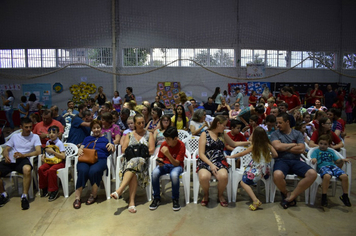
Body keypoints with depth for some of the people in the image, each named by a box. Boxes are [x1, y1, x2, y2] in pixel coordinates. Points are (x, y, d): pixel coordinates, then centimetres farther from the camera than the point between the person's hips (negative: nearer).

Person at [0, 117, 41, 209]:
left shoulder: (35, 137, 12)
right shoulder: (15, 136, 23)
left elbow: (38, 151, -2)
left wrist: (23, 155, -15)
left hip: (23, 159, -3)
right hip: (10, 160, 4)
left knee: (27, 169, -39)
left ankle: (24, 196, -25)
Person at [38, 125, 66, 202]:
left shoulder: (59, 143, -11)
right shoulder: (48, 142, 9)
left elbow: (63, 156, -17)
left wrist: (53, 151, -19)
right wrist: (43, 156, 5)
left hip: (59, 162, -6)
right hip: (49, 161, 6)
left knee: (51, 170, -32)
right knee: (41, 169, -20)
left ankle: (54, 190, -15)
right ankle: (44, 188, 1)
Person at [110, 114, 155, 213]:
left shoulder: (149, 134, 18)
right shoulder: (129, 135, 23)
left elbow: (151, 150, 6)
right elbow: (124, 149, 12)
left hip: (143, 159, -2)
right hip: (129, 159, 2)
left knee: (134, 163, -39)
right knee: (134, 173, -35)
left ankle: (119, 190, -48)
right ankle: (131, 201, -44)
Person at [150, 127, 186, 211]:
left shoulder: (181, 145, -17)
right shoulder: (164, 144, -6)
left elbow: (176, 163, -20)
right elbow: (160, 158, 5)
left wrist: (168, 154, -36)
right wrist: (160, 162, -20)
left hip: (176, 165, -3)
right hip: (165, 164, 4)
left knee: (174, 175, -39)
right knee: (155, 173, -29)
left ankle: (175, 199, -14)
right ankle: (156, 198, -10)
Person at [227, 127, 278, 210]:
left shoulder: (253, 147, -8)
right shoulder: (268, 145, 0)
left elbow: (241, 154, -1)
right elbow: (275, 155, 6)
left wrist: (230, 156, 12)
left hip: (257, 170, -6)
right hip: (266, 169, 6)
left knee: (243, 182, -4)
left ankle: (256, 201, -18)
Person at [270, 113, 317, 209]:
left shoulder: (298, 134, 14)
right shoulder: (275, 134, 10)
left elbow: (301, 149, -1)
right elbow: (277, 146, -10)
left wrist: (284, 147, -1)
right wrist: (293, 145, 1)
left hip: (295, 161, 3)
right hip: (281, 160, -3)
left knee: (312, 174, -26)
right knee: (277, 175, -37)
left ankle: (291, 197, -13)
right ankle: (286, 193, -1)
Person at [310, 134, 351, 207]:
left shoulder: (331, 151, 30)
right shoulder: (316, 151, 18)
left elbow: (337, 161, 24)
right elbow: (313, 158, 2)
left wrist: (342, 160, 2)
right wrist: (313, 160, -22)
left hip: (333, 166, 4)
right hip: (322, 166, -4)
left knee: (344, 176, -24)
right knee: (327, 176, -39)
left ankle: (345, 196, -5)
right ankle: (324, 197, -28)